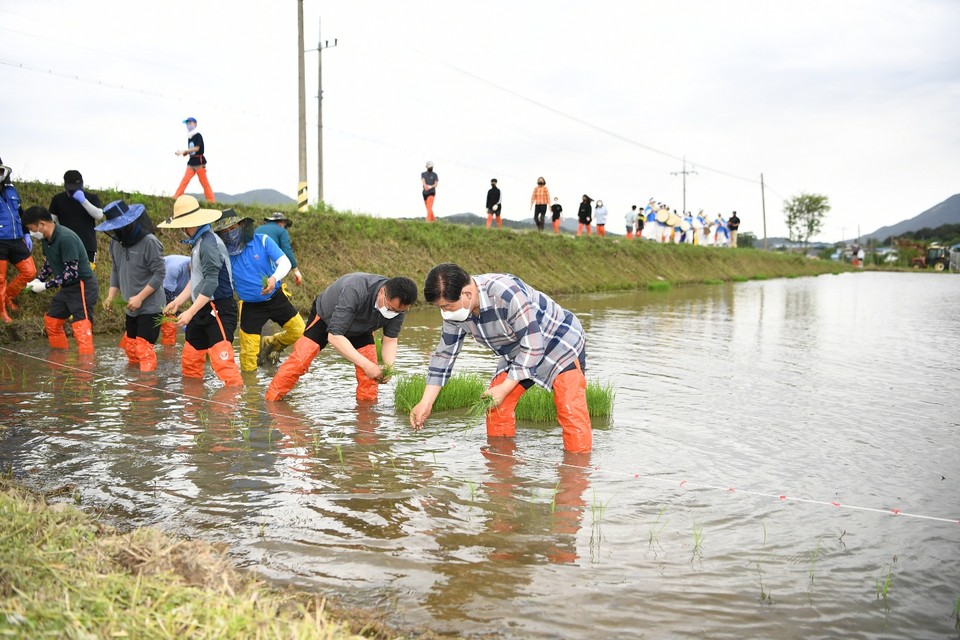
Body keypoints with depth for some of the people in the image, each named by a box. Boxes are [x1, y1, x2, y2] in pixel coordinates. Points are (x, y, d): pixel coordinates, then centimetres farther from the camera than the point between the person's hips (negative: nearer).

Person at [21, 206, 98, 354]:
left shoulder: (66, 238, -24)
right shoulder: (47, 239, 3)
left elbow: (71, 273, -25)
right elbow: (49, 263, 19)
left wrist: (45, 285, -19)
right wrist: (37, 280, 3)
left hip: (83, 287, -10)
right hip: (67, 287, 10)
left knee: (82, 330, -15)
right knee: (51, 321, 21)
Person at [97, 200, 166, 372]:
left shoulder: (149, 242, -17)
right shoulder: (115, 242, 3)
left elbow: (160, 273, -16)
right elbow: (115, 270, 14)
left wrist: (140, 297, -18)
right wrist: (111, 296, 3)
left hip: (150, 307, -7)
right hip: (131, 308, 7)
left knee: (144, 349, -9)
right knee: (130, 347, 13)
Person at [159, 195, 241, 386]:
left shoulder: (208, 244, -18)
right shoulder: (198, 242, 13)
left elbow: (211, 283, -23)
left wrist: (190, 312, -23)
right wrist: (177, 301, 18)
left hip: (219, 309, -10)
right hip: (203, 310, 10)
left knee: (221, 358, -18)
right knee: (189, 359, 15)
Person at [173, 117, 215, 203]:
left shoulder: (198, 135, -8)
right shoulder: (189, 137, 14)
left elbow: (197, 148, -17)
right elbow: (190, 151, 15)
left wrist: (183, 151, -20)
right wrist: (182, 153, -2)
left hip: (199, 161, -6)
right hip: (191, 162, 6)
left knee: (204, 182, -3)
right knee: (184, 180, -1)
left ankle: (211, 201, 3)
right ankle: (175, 198, -5)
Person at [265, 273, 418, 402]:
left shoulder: (398, 305, -29)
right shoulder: (354, 291, -46)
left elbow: (390, 340, -18)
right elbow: (334, 335, -47)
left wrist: (389, 367, -39)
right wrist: (365, 364, -54)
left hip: (360, 329, 4)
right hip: (326, 316, -4)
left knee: (370, 371, -12)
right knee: (299, 361, -11)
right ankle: (271, 399, 2)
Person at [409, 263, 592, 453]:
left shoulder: (507, 294, -36)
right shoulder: (455, 311, -13)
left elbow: (533, 346, -30)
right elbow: (445, 354, -2)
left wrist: (504, 388, -27)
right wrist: (425, 403, -6)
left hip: (561, 344, -7)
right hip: (518, 354, 7)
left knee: (571, 413, -18)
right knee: (495, 407, -2)